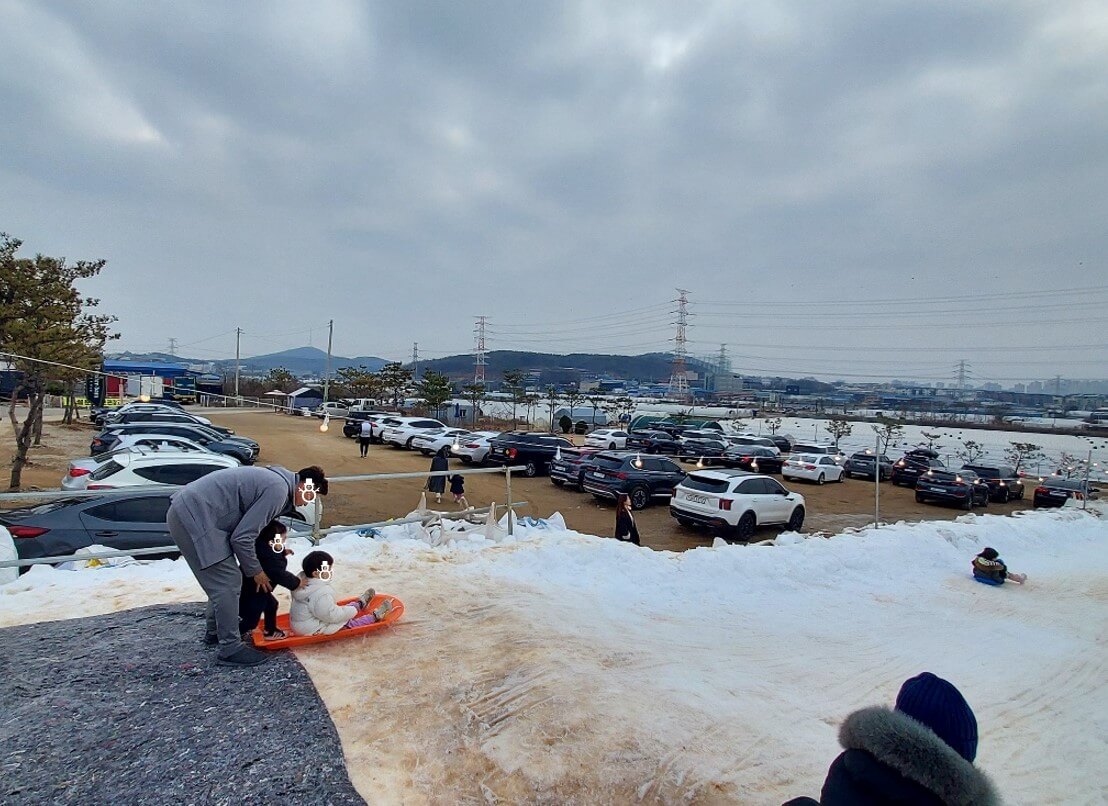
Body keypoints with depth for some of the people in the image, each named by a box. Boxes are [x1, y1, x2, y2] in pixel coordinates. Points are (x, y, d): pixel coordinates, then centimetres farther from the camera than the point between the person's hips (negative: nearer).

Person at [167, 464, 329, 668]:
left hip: (186, 511, 11)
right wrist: (255, 571, -2)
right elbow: (241, 537, -16)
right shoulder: (278, 490, -17)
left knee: (222, 580, 20)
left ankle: (215, 633, 34)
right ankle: (230, 649, 3)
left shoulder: (272, 479, 13)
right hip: (194, 517, -11)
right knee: (228, 582, -6)